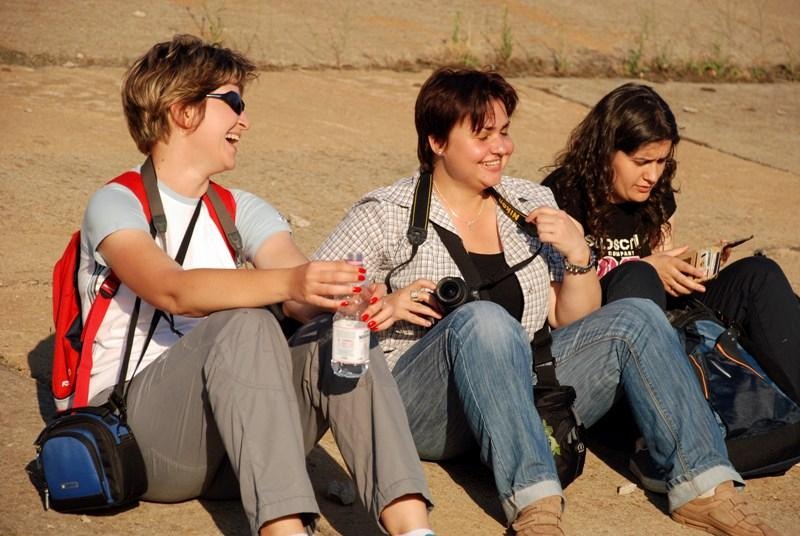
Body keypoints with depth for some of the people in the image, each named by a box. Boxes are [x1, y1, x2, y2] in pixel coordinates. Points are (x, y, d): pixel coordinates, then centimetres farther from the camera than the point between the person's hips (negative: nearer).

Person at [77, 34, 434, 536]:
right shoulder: (117, 204, -1)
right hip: (137, 428, -5)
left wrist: (344, 298, -27)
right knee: (246, 323, -32)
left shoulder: (242, 211, 17)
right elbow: (174, 290, -23)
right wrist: (286, 283, -39)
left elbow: (308, 294, -2)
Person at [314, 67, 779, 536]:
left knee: (637, 319, -13)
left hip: (525, 398, 5)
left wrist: (578, 254, -6)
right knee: (483, 319, -35)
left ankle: (708, 490, -20)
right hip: (423, 414, -5)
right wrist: (380, 307, -21)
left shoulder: (531, 203, 13)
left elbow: (573, 323, 12)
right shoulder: (387, 215, 0)